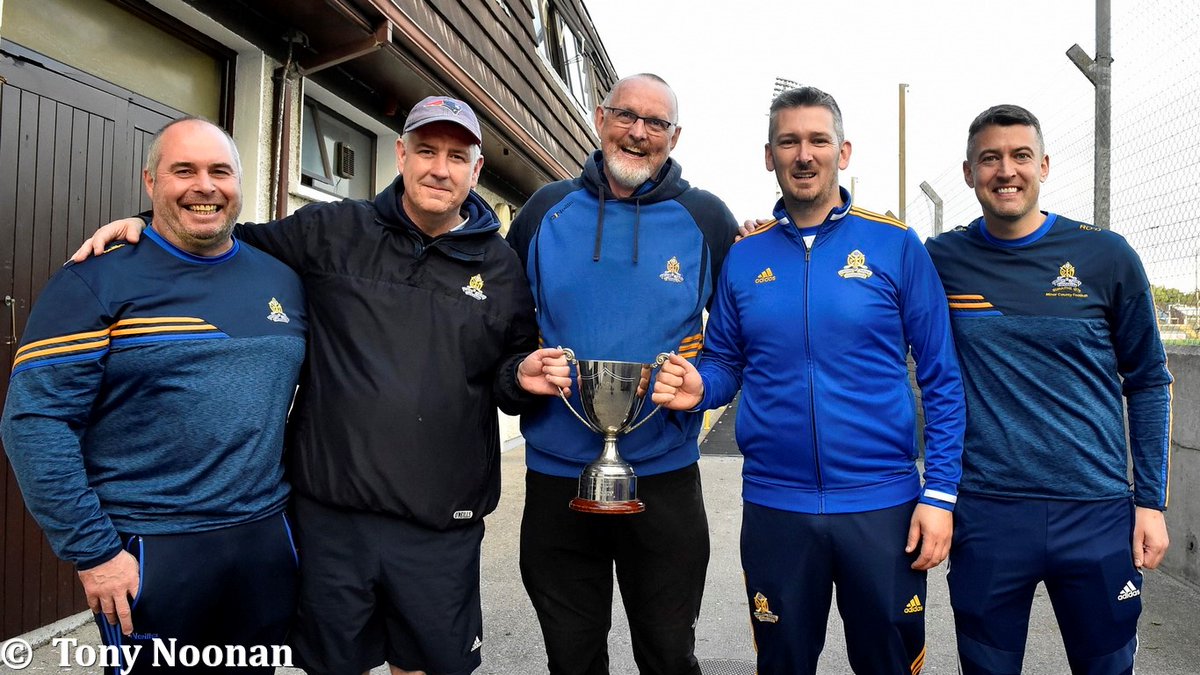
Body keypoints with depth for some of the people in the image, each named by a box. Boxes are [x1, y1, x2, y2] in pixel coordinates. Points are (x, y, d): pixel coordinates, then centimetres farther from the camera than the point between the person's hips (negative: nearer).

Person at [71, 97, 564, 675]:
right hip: (330, 510, 1)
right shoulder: (331, 231, 2)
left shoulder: (501, 267, 4)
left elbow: (509, 371, 12)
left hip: (441, 526, 0)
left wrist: (522, 375, -10)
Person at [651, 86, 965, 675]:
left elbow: (941, 381, -2)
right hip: (774, 505, 2)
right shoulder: (744, 255, 3)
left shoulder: (896, 245, -4)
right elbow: (724, 362, 9)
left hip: (882, 502, -1)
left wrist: (940, 493, -7)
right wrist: (697, 388, -14)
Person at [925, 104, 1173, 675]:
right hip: (984, 514, 0)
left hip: (1096, 514, 1)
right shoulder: (940, 261, -1)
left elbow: (1148, 382, 6)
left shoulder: (1106, 257, 0)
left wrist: (1151, 501, 3)